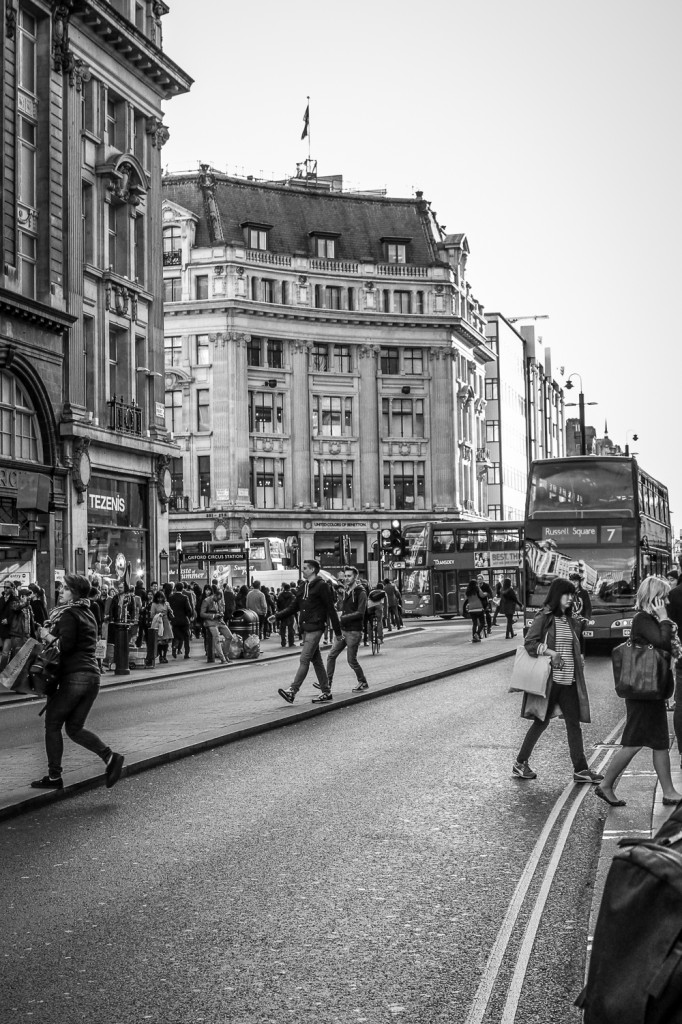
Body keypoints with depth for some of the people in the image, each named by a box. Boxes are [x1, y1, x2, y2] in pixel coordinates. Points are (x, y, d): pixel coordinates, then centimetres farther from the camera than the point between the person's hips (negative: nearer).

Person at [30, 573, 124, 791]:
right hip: (92, 676, 8)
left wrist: (47, 636, -4)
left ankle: (54, 777, 8)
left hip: (74, 676, -8)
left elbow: (66, 644, -20)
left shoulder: (68, 614, -9)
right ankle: (110, 757, -2)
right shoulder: (88, 614, 19)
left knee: (52, 724, 5)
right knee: (74, 728, 14)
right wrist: (52, 634, 14)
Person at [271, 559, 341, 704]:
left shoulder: (321, 586, -9)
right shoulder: (303, 587, 14)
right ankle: (326, 692, 18)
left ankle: (292, 691, -16)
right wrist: (278, 616, 4)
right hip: (306, 628, 8)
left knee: (304, 660, -12)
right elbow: (294, 607, 17)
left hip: (315, 628, -8)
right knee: (316, 660, 12)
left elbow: (331, 608, -9)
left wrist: (337, 630, -8)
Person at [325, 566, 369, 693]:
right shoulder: (343, 592, 11)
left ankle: (362, 682, 18)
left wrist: (342, 618, -21)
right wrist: (338, 615, 1)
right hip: (342, 630, 7)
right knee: (331, 656, 2)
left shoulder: (360, 593, -11)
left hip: (354, 631, -7)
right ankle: (328, 683, 7)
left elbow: (360, 613, -19)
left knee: (351, 660, 0)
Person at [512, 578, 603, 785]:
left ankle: (580, 769, 6)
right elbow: (529, 643, -13)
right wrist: (551, 652, -23)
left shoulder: (571, 622, 14)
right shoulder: (544, 618, -6)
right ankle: (520, 764, 15)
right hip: (549, 680, -6)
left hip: (568, 681, 6)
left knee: (574, 723, 4)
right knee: (541, 721, 1)